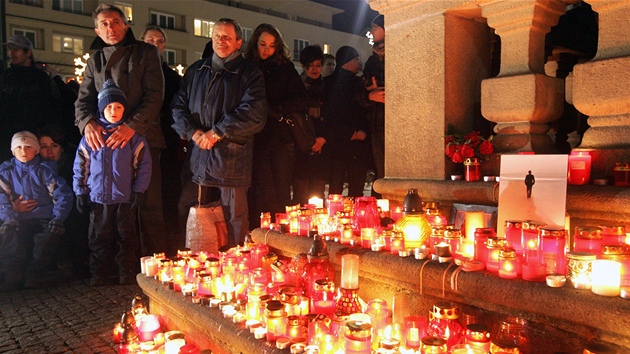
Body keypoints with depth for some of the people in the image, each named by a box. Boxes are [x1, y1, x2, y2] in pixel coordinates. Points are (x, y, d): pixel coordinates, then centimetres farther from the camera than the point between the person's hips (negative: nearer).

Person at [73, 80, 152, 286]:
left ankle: (127, 273, 18)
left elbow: (143, 165, 0)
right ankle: (98, 274, 22)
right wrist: (80, 192, 4)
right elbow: (81, 166, 7)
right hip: (98, 197, 2)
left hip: (125, 197, -1)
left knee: (126, 237, 8)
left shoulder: (133, 136, 0)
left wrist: (139, 191, -4)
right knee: (98, 238, 10)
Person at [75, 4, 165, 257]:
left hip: (142, 138, -4)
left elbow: (154, 95, -4)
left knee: (149, 205, -4)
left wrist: (132, 126, -17)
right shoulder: (95, 60, 19)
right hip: (105, 141, 4)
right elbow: (84, 99, 13)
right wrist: (87, 121, -10)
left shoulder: (145, 53, 7)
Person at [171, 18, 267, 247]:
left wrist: (216, 132, -12)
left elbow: (253, 114, -11)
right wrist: (193, 132, -6)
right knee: (185, 213, 9)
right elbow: (179, 105, 13)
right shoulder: (196, 71, 19)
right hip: (199, 157, 5)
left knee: (234, 219, 2)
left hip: (233, 159, -5)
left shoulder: (249, 73, 2)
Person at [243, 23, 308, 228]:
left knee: (282, 193, 1)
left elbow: (301, 100, 3)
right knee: (264, 194, -5)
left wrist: (272, 109, -6)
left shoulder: (285, 68, 11)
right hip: (257, 140, -1)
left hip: (282, 139, 1)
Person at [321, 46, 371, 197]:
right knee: (336, 187, -4)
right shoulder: (330, 82, 2)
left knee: (357, 188, 2)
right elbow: (329, 113, -4)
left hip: (359, 144, 5)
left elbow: (367, 110, 15)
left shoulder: (359, 82, 17)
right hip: (338, 143, -5)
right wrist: (350, 133, -7)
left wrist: (364, 130, -3)